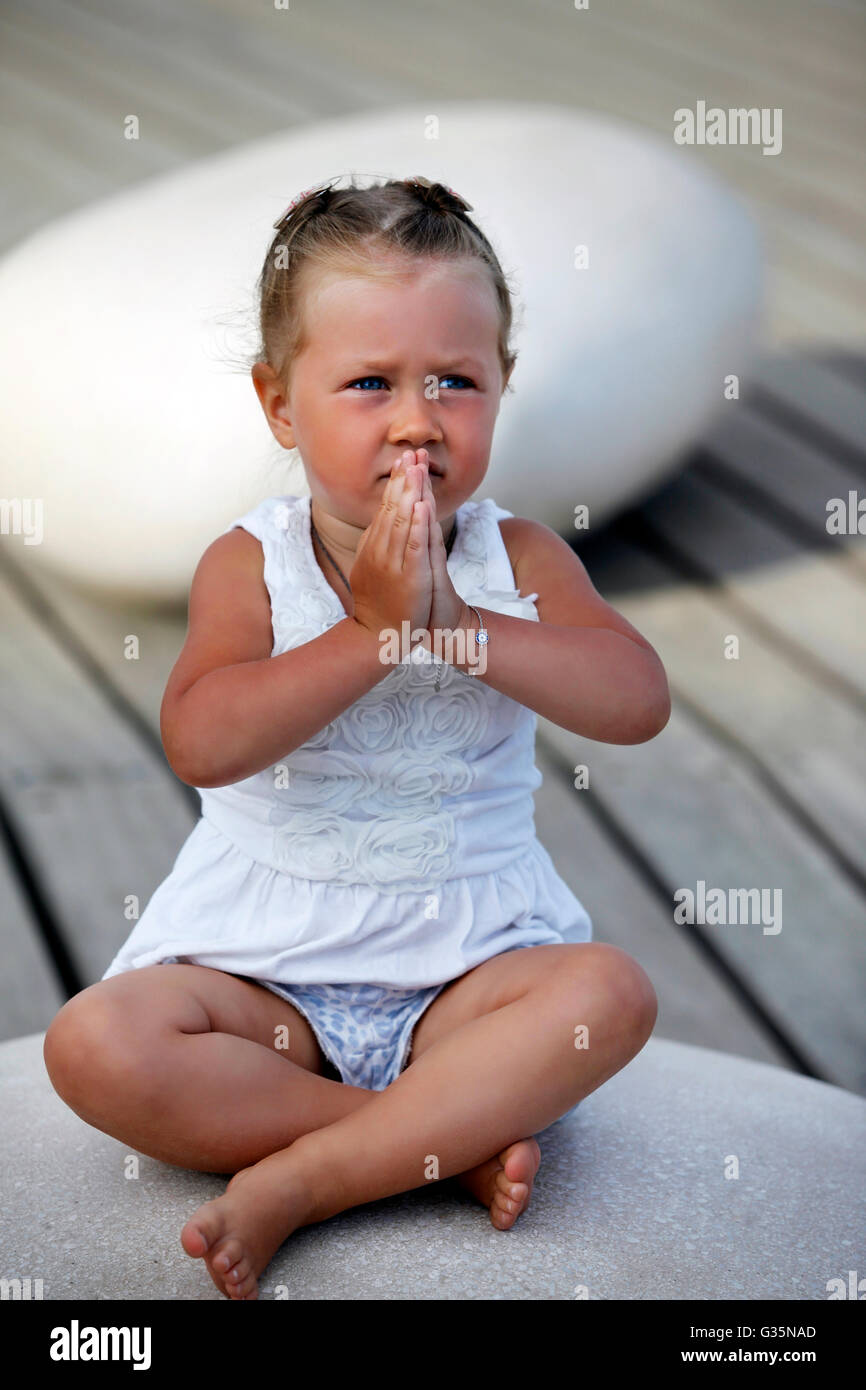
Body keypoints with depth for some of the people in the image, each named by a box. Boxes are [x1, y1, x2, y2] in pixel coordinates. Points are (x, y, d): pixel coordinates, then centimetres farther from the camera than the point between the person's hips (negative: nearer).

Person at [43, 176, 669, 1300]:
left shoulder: (519, 558, -2)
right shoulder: (250, 564, -5)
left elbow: (637, 702, -17)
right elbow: (201, 743, -21)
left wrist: (457, 623, -26)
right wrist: (371, 632, -27)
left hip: (468, 961, 1)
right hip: (265, 964, 0)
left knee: (610, 992, -27)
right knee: (96, 1044, -24)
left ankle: (299, 1180, -25)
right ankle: (457, 1137, -20)